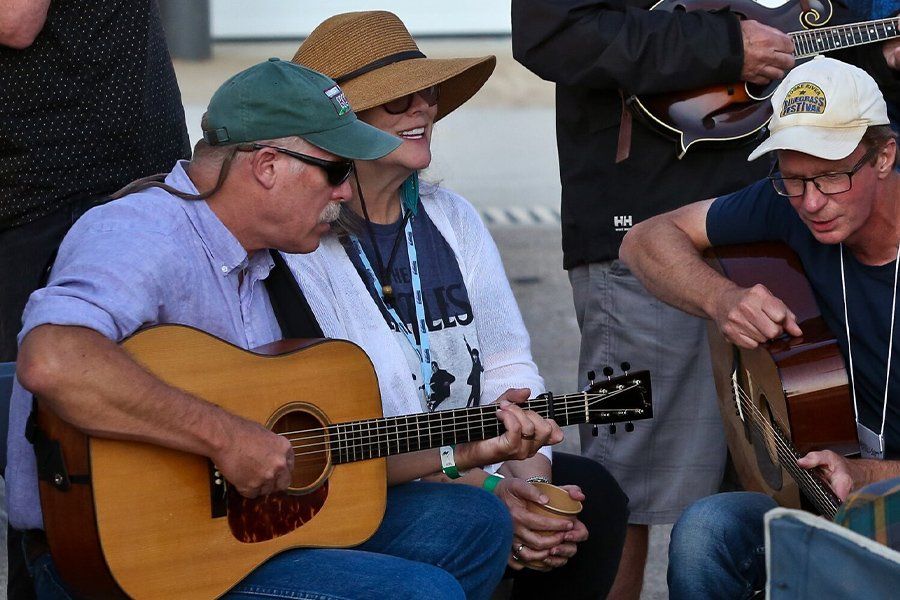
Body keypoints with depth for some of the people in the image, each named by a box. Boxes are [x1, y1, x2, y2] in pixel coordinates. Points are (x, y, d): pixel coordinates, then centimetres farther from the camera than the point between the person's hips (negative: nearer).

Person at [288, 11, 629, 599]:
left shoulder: (454, 220, 10)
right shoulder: (300, 244, -13)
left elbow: (509, 367, 8)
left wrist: (530, 481, -12)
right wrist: (481, 493, -22)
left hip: (473, 462, 7)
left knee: (592, 494, -14)